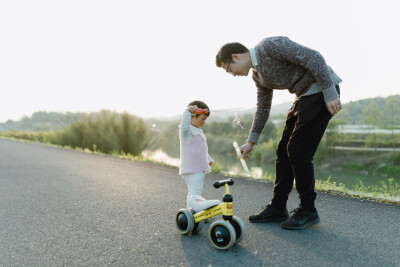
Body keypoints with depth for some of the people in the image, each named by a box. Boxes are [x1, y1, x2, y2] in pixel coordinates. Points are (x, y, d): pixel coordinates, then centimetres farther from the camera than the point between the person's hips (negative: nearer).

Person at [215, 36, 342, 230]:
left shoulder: (270, 45, -16)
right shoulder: (258, 76, 11)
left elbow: (314, 58, -22)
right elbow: (263, 108, 19)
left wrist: (330, 94, -24)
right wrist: (251, 141, 19)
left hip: (323, 90, -9)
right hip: (304, 96, 9)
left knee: (298, 152, -11)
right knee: (284, 151, 5)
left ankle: (308, 211, 5)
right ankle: (277, 208, 15)